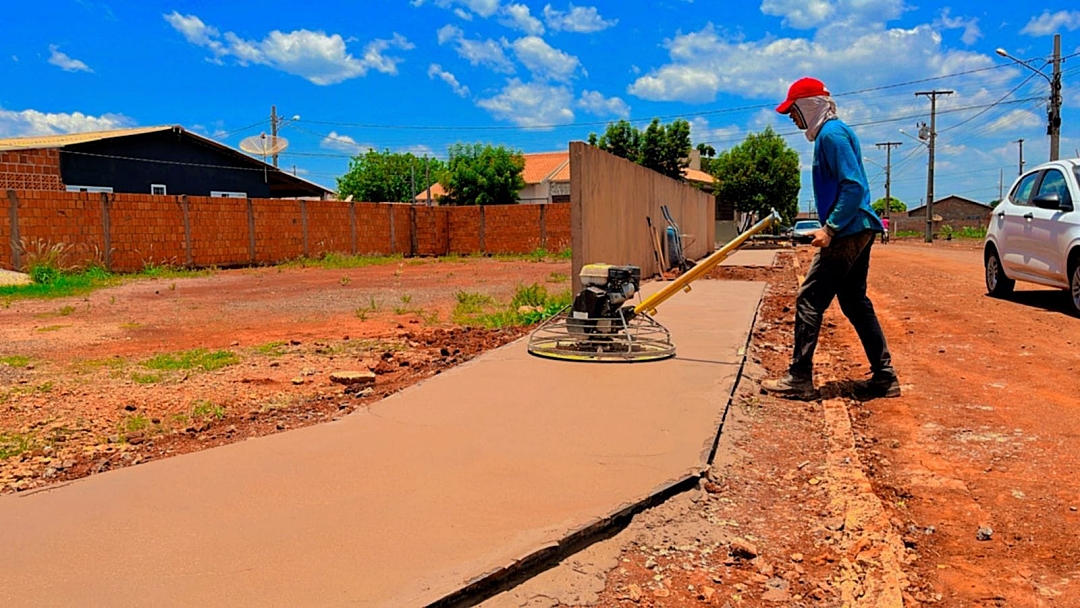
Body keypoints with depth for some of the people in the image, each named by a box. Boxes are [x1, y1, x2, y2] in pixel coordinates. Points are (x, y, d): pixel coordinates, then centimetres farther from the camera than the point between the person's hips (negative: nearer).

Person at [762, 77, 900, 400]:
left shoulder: (831, 134, -12)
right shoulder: (834, 132, 19)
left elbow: (854, 187, -21)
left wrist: (830, 228, -20)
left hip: (848, 232, -10)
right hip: (857, 231, 10)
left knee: (809, 300, -6)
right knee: (855, 302, 13)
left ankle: (799, 378, -2)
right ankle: (884, 376, 18)